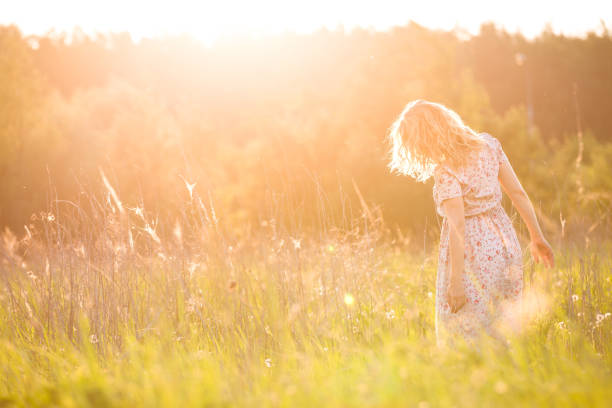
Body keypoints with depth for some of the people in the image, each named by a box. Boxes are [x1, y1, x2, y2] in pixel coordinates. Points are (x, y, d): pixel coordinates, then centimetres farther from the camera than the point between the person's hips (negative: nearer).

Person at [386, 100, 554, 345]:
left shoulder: (446, 172, -19)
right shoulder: (488, 145, 1)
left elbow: (457, 228, -22)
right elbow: (517, 192, 4)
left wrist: (455, 281, -20)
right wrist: (537, 237, 12)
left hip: (471, 253, -7)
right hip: (504, 243, 7)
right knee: (503, 333, 16)